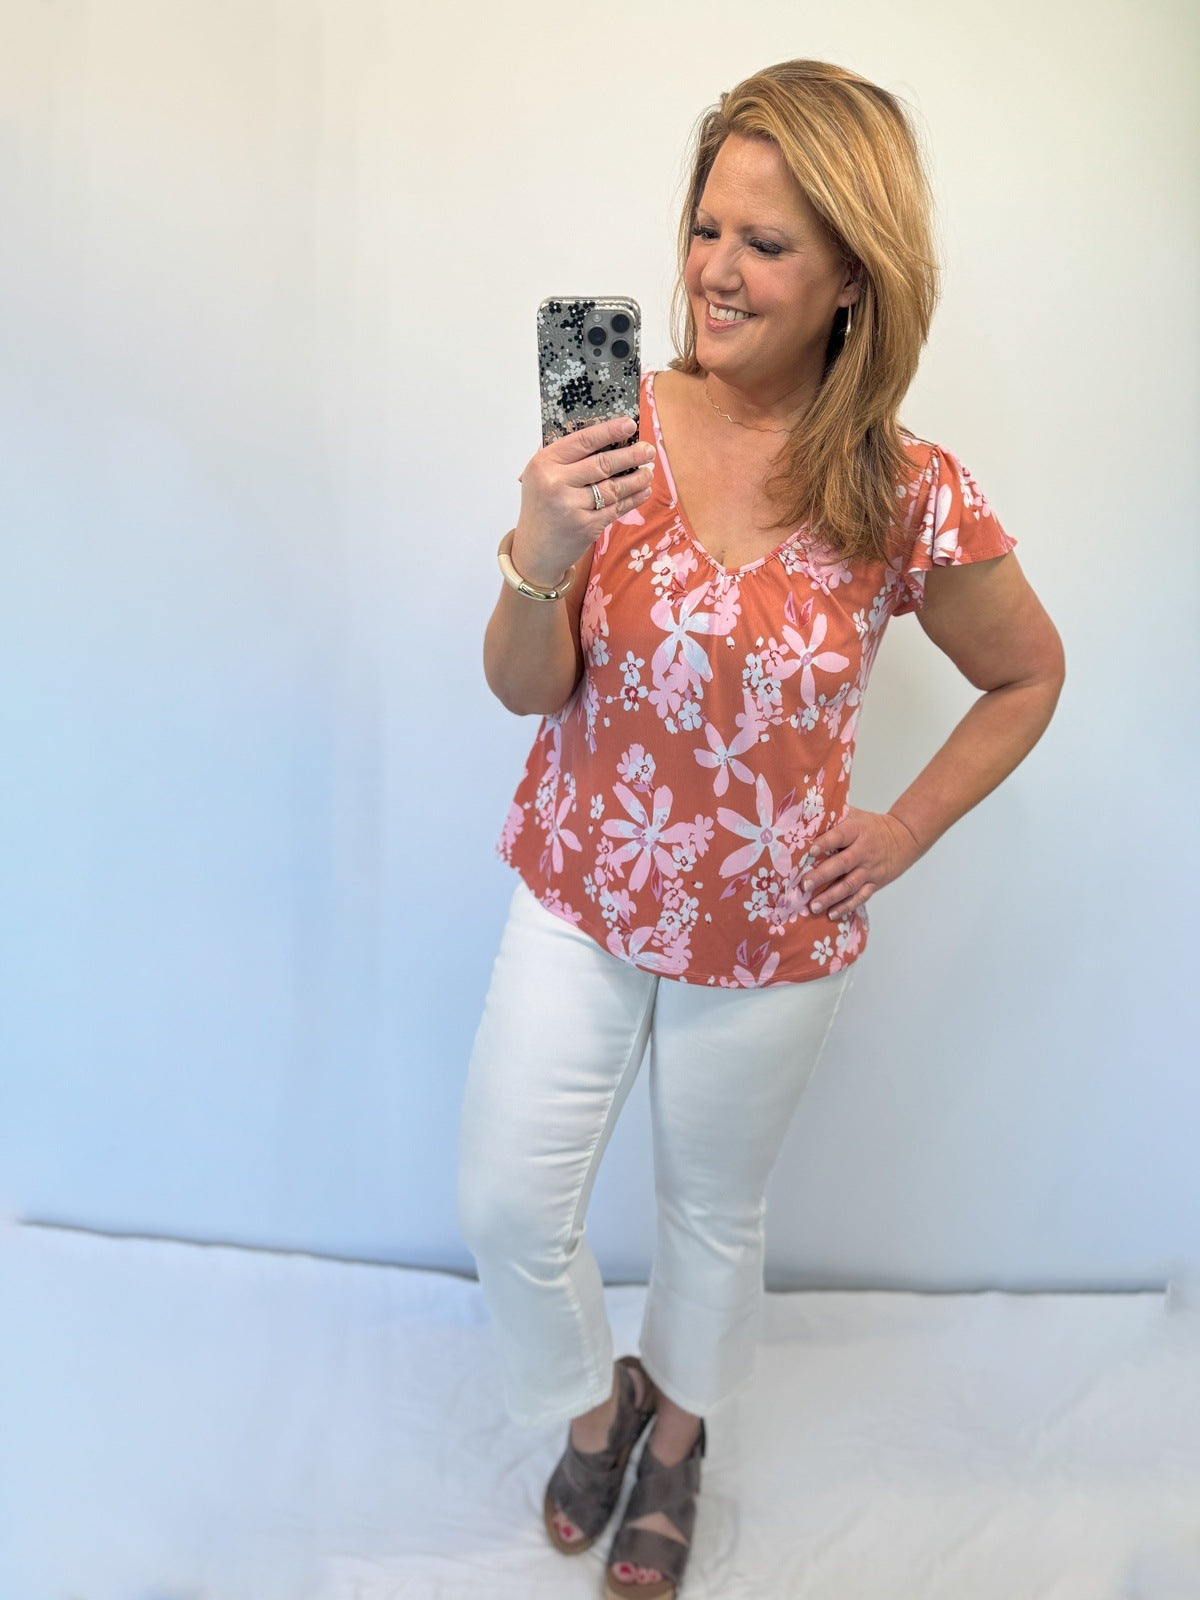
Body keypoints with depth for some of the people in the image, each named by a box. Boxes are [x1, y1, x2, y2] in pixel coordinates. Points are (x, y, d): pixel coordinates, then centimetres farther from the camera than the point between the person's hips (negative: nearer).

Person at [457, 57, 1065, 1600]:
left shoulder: (911, 498, -15)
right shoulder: (615, 428, -10)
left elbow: (1027, 678, 3)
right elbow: (524, 690, -9)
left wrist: (900, 832, -4)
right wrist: (543, 562, -29)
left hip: (769, 934, -1)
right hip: (579, 897, 2)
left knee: (713, 1209, 20)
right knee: (504, 1204, 8)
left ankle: (675, 1430, 53)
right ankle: (594, 1397, 44)